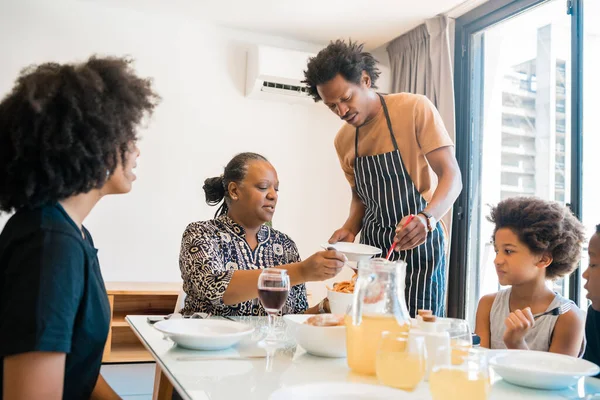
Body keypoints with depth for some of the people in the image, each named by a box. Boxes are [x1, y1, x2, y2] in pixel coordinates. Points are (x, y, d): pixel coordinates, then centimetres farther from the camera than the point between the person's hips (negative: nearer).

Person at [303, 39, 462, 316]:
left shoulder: (415, 109, -11)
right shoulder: (343, 140, 6)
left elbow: (451, 177, -16)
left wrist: (427, 218, -34)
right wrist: (350, 228, -2)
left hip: (418, 242, -4)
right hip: (372, 246, 5)